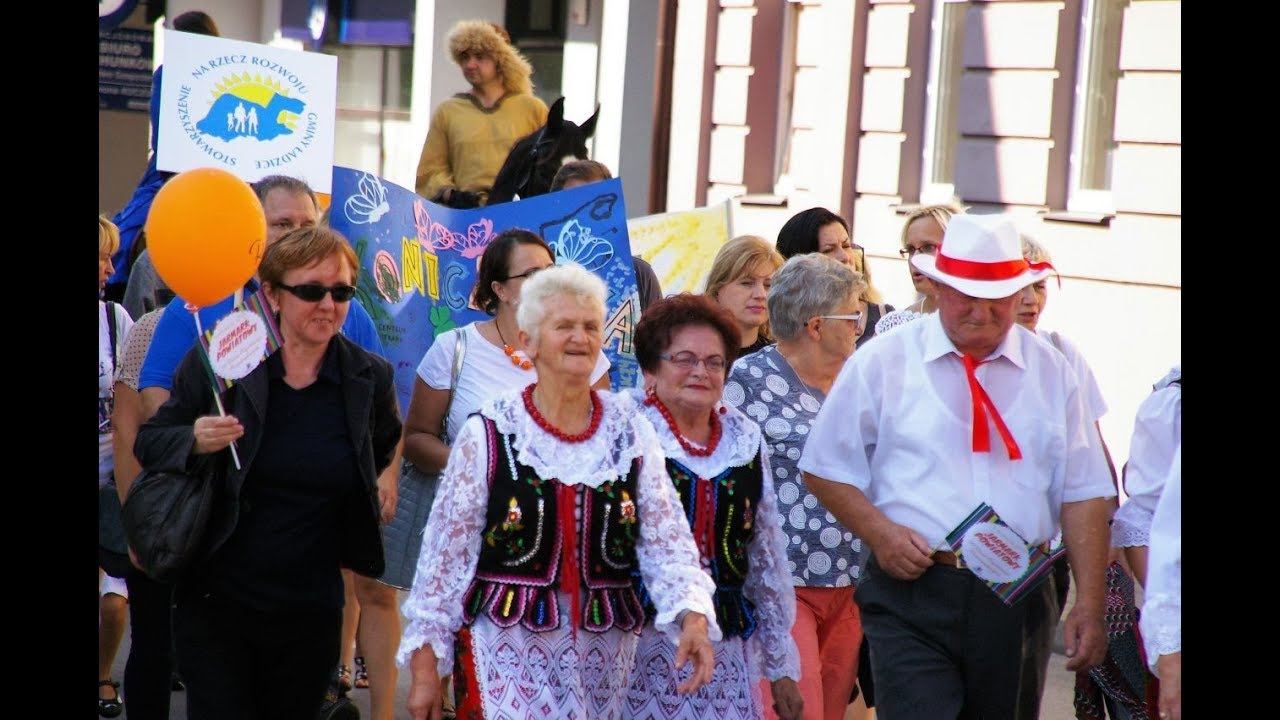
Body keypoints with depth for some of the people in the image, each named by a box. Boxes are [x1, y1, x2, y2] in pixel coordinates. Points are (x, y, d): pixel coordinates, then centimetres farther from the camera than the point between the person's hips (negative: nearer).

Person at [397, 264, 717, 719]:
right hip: (507, 656, -3)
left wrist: (693, 615, -20)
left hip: (605, 661, 3)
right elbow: (446, 551, -2)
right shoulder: (490, 433, -5)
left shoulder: (631, 431, 3)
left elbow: (667, 540, -2)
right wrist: (425, 665, -3)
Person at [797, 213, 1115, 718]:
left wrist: (1090, 603, -3)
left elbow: (1083, 494, 5)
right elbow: (826, 469, 5)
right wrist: (880, 532, -11)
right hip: (912, 594, -3)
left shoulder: (1050, 372, 7)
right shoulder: (881, 363, 1)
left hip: (1015, 598, 3)